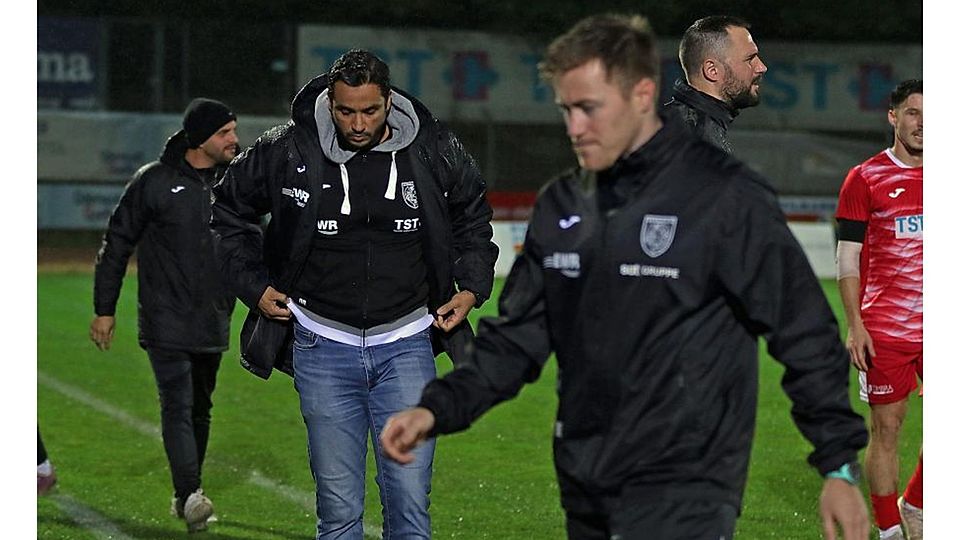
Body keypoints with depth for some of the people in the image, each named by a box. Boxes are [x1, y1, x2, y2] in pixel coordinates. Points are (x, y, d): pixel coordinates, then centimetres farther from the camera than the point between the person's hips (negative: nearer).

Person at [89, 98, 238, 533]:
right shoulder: (154, 182, -6)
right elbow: (117, 245, 0)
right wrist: (104, 309, 0)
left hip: (213, 325, 5)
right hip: (166, 322, -5)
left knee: (199, 409, 11)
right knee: (178, 406, -13)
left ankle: (186, 497, 21)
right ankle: (190, 495, -19)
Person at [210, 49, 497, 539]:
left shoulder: (433, 151, -3)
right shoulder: (287, 152, -7)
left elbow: (472, 215, 18)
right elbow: (229, 209, 12)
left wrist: (471, 287, 6)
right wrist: (254, 285, 4)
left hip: (406, 345, 0)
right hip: (324, 347, 0)